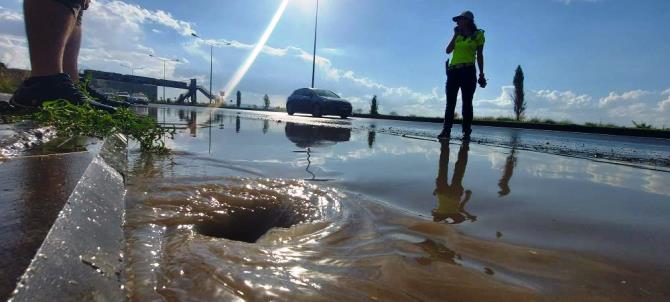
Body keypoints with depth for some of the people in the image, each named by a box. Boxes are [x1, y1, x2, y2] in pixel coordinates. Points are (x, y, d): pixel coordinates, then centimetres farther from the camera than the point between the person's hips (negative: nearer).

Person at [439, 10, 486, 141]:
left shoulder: (478, 35, 7)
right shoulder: (458, 35, 18)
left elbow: (480, 56, 6)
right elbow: (448, 50, 9)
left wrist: (481, 74, 1)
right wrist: (455, 35, 7)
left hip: (468, 71, -4)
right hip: (453, 71, 4)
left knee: (467, 103, -6)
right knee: (450, 102, -2)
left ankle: (466, 132, -5)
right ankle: (446, 131, -4)